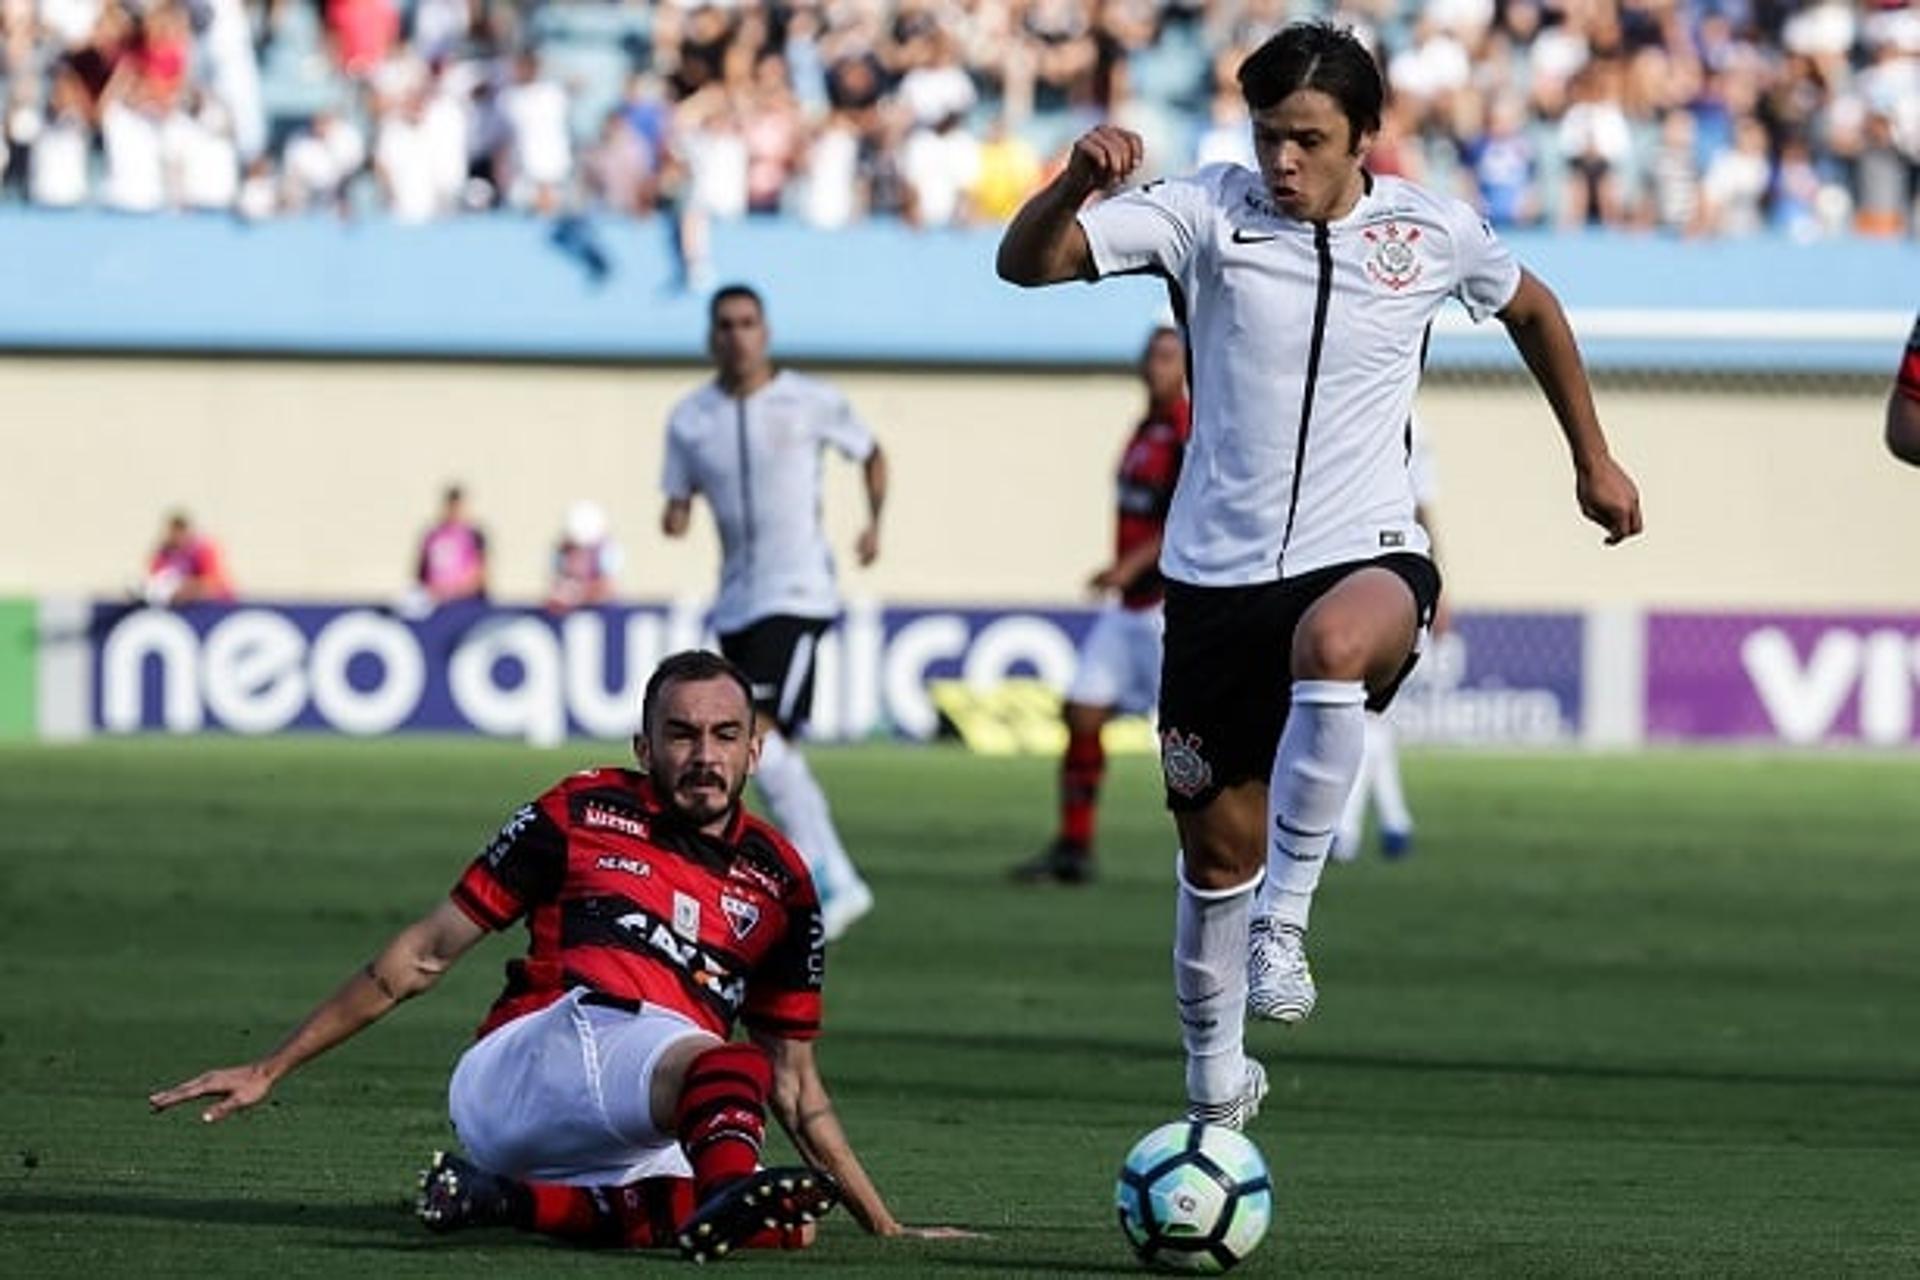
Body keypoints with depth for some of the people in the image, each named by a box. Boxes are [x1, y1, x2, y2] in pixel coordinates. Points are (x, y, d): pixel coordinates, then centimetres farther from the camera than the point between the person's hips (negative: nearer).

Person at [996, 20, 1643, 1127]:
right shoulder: (1211, 213, -4)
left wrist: (1595, 460, 26)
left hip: (1367, 556, -1)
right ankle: (1217, 1081, 27)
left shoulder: (1431, 233, 0)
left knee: (1334, 641, -39)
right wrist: (1078, 183, -32)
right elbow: (1026, 262, -12)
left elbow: (1529, 306, 22)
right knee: (1218, 843, 6)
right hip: (1219, 571, 1)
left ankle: (1285, 916, -27)